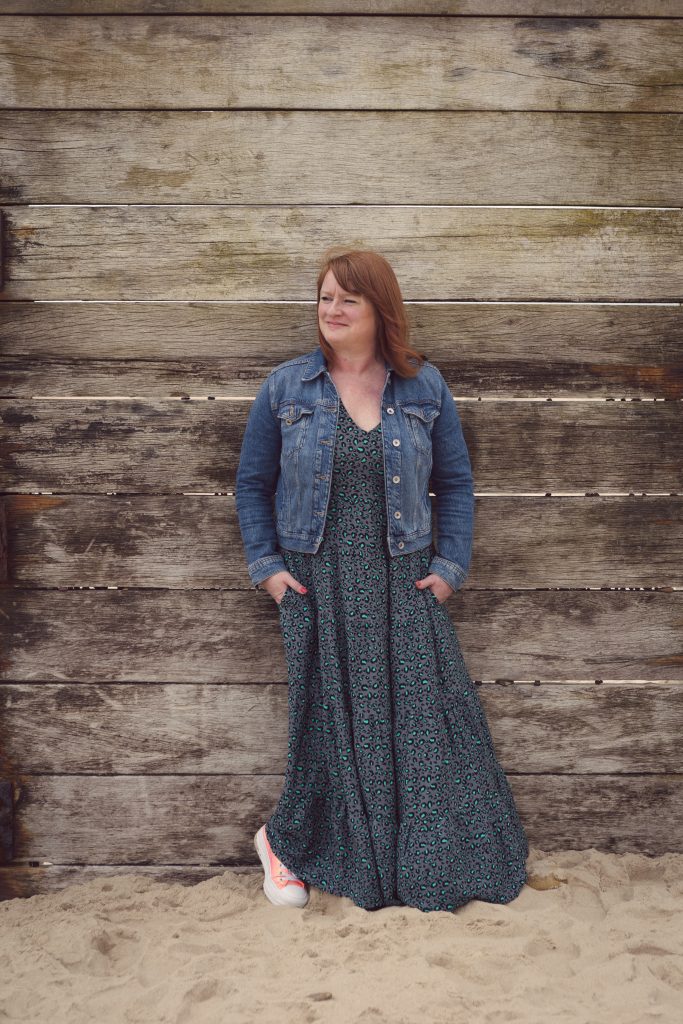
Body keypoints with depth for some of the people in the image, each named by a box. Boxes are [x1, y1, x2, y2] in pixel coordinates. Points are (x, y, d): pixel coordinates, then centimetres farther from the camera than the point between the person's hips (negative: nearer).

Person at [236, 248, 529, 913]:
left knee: (421, 718, 3)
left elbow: (455, 483, 7)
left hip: (404, 585, 1)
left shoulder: (424, 387, 3)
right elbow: (252, 483, 7)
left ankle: (432, 865, 22)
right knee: (328, 722, 5)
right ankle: (282, 841, 29)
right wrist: (265, 566, -1)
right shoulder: (286, 387, 2)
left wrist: (449, 566, -1)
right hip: (317, 584, -1)